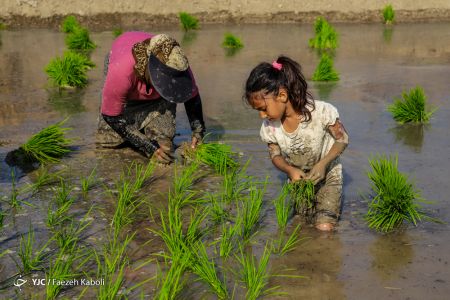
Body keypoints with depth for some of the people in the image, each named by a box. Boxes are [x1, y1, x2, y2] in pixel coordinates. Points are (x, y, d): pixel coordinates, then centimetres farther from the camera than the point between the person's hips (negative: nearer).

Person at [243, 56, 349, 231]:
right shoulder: (269, 126, -19)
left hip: (327, 174, -3)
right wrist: (290, 170, -24)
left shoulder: (321, 111, -31)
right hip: (297, 177, 3)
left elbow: (342, 139, -16)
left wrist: (322, 164, -30)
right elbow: (275, 155, -1)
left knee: (324, 228, -12)